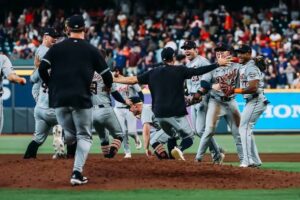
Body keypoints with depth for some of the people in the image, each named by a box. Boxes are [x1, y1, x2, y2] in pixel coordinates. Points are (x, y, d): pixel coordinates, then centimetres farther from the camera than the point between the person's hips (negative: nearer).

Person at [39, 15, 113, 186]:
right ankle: (77, 172, -10)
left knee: (70, 134, 23)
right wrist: (108, 86, 31)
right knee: (84, 136, 4)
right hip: (81, 99, -2)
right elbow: (106, 74, 8)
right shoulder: (91, 50, 5)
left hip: (59, 99, 2)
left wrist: (51, 85, 17)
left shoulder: (57, 48, 8)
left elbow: (42, 68, -2)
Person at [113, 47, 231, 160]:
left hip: (159, 113, 4)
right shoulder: (179, 70, -3)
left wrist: (114, 80, 22)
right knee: (189, 137, 3)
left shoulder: (152, 73, 8)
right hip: (176, 113, -4)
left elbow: (133, 80, 10)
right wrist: (218, 64, -2)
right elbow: (199, 71, -7)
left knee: (171, 135, 26)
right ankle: (180, 149, -28)